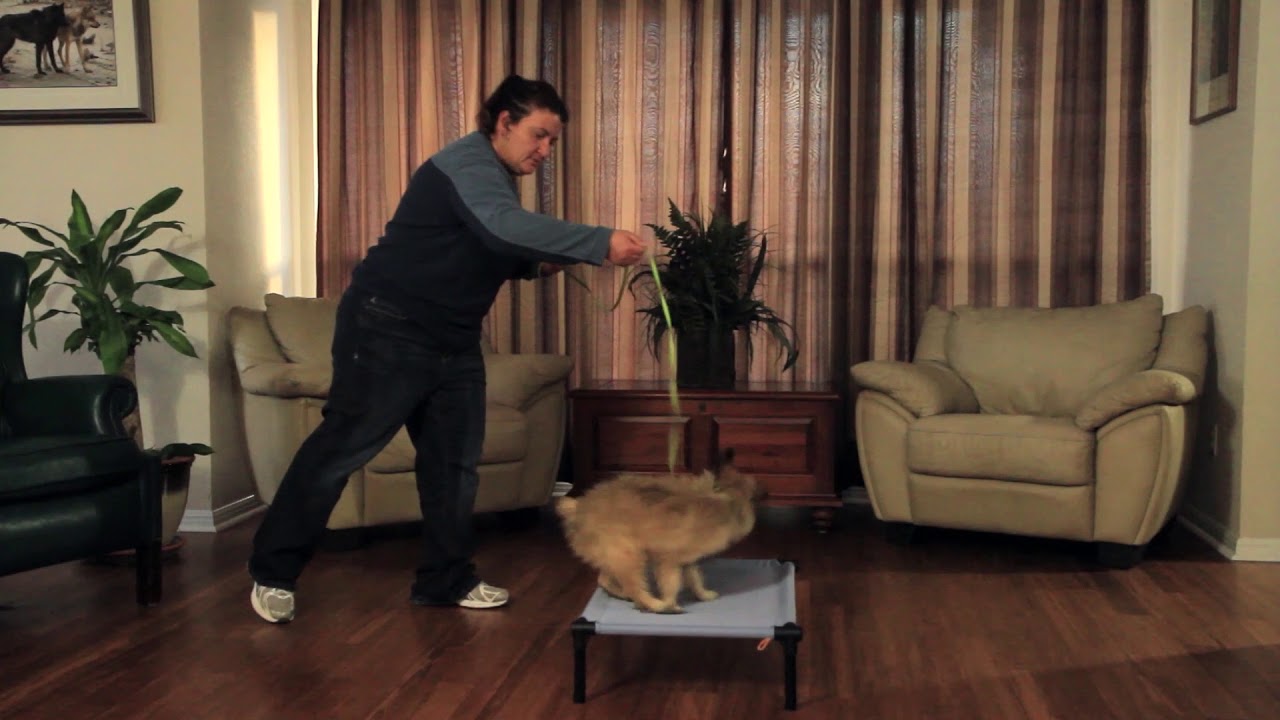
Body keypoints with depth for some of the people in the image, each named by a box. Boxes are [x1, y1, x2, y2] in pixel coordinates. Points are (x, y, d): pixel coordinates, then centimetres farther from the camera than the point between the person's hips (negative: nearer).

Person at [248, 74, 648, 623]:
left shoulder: (496, 178, 14)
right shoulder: (469, 162, -17)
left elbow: (495, 252, 23)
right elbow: (508, 227, -36)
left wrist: (538, 265, 3)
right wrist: (601, 243, -38)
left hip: (453, 341, 10)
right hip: (389, 329, -10)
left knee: (455, 459, 8)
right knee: (344, 445, -3)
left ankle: (446, 581, 19)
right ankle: (273, 572, 9)